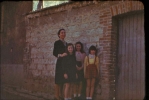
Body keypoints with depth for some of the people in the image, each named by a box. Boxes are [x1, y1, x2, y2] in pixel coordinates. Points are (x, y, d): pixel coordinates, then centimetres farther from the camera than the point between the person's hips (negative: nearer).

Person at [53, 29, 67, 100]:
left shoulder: (66, 43, 18)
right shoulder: (57, 42, -3)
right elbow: (54, 53, -9)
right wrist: (60, 55, -23)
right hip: (60, 62, -7)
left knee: (62, 79, 8)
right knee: (58, 79, -6)